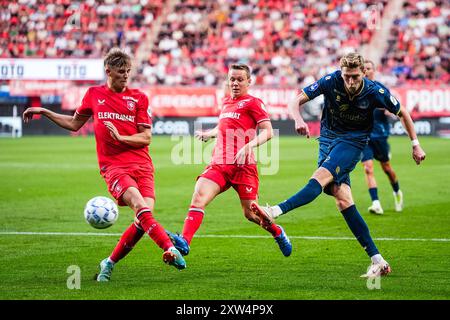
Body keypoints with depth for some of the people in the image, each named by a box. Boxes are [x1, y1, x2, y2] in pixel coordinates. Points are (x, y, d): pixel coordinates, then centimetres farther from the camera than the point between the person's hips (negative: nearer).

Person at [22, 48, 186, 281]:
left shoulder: (138, 98, 8)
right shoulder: (94, 94, 12)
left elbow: (146, 138, 4)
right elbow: (74, 124, 27)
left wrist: (120, 137, -12)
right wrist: (44, 112, 24)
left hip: (141, 165, 1)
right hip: (113, 165, -1)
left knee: (143, 219, -14)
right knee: (140, 206, -28)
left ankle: (110, 263, 4)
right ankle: (170, 249, -34)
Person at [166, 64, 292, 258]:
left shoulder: (252, 103, 0)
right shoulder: (226, 101, 21)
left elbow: (267, 132, -10)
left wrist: (249, 146, -24)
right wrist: (208, 134, 32)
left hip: (243, 166, -5)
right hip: (219, 164, 5)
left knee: (250, 213, -1)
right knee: (199, 196, -20)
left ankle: (278, 233, 30)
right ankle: (184, 241, -33)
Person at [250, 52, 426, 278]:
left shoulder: (375, 92, -14)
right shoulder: (331, 81, -13)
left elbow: (403, 113, 3)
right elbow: (295, 101, -13)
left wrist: (415, 144, 4)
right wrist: (298, 119, -34)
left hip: (352, 141, -2)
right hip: (328, 139, 2)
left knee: (322, 177, -29)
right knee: (342, 200, -9)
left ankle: (275, 212, -42)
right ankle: (378, 261, -8)